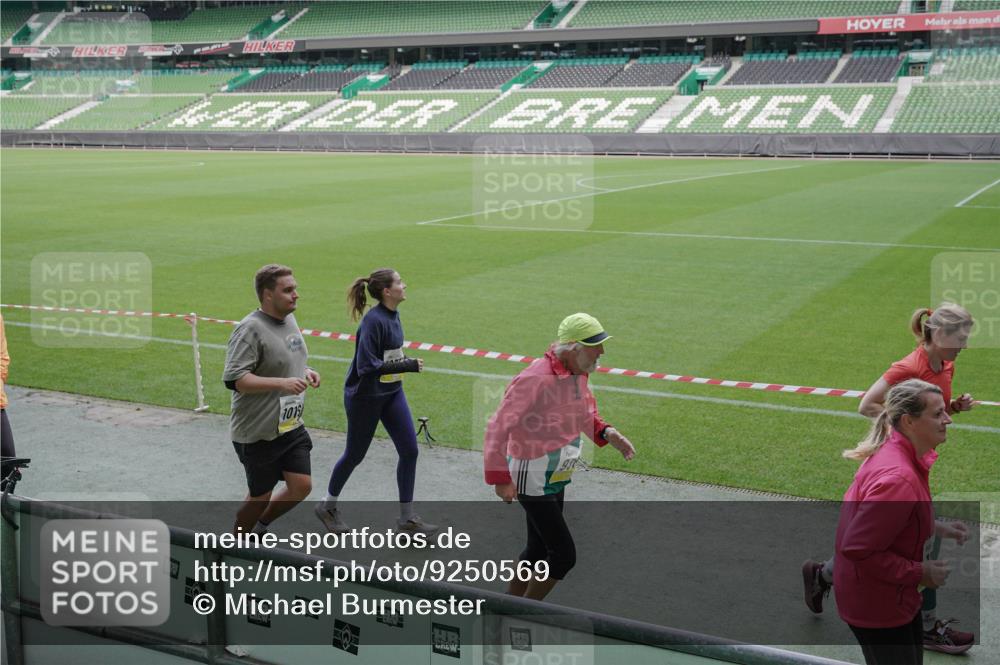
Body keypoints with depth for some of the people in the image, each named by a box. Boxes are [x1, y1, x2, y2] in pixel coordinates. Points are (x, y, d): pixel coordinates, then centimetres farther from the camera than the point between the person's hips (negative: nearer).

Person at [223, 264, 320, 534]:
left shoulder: (289, 319, 8)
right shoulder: (250, 329, -20)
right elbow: (234, 379, -25)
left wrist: (305, 371, 3)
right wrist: (282, 383, -30)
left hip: (291, 426, 7)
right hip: (258, 433, -7)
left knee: (302, 486, 3)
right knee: (260, 497, 5)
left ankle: (259, 526, 29)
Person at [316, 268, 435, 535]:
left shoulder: (392, 315, 3)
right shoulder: (374, 321, -23)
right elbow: (367, 365, -27)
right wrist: (407, 365, -26)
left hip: (392, 393, 8)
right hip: (365, 397, -8)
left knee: (409, 451, 2)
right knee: (355, 454, 8)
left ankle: (407, 517, 12)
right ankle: (328, 506, 32)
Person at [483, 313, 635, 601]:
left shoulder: (578, 374, 1)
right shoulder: (536, 379, -27)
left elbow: (585, 417, 18)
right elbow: (497, 428, -24)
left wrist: (607, 433, -2)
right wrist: (500, 478, -25)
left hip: (556, 479, 9)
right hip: (532, 481, -9)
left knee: (538, 549, 19)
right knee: (564, 555, -7)